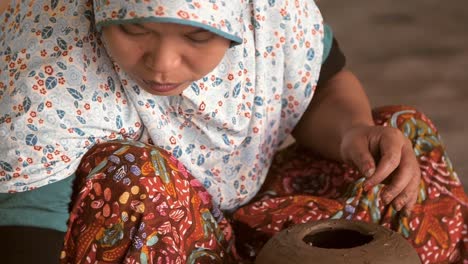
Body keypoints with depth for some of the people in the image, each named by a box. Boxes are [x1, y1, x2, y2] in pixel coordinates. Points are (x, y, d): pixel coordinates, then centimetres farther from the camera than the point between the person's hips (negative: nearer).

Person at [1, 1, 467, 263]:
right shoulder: (46, 79, -32)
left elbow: (326, 88, 0)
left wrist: (355, 131, -21)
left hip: (242, 217, 4)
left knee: (406, 134, -6)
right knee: (136, 177, -36)